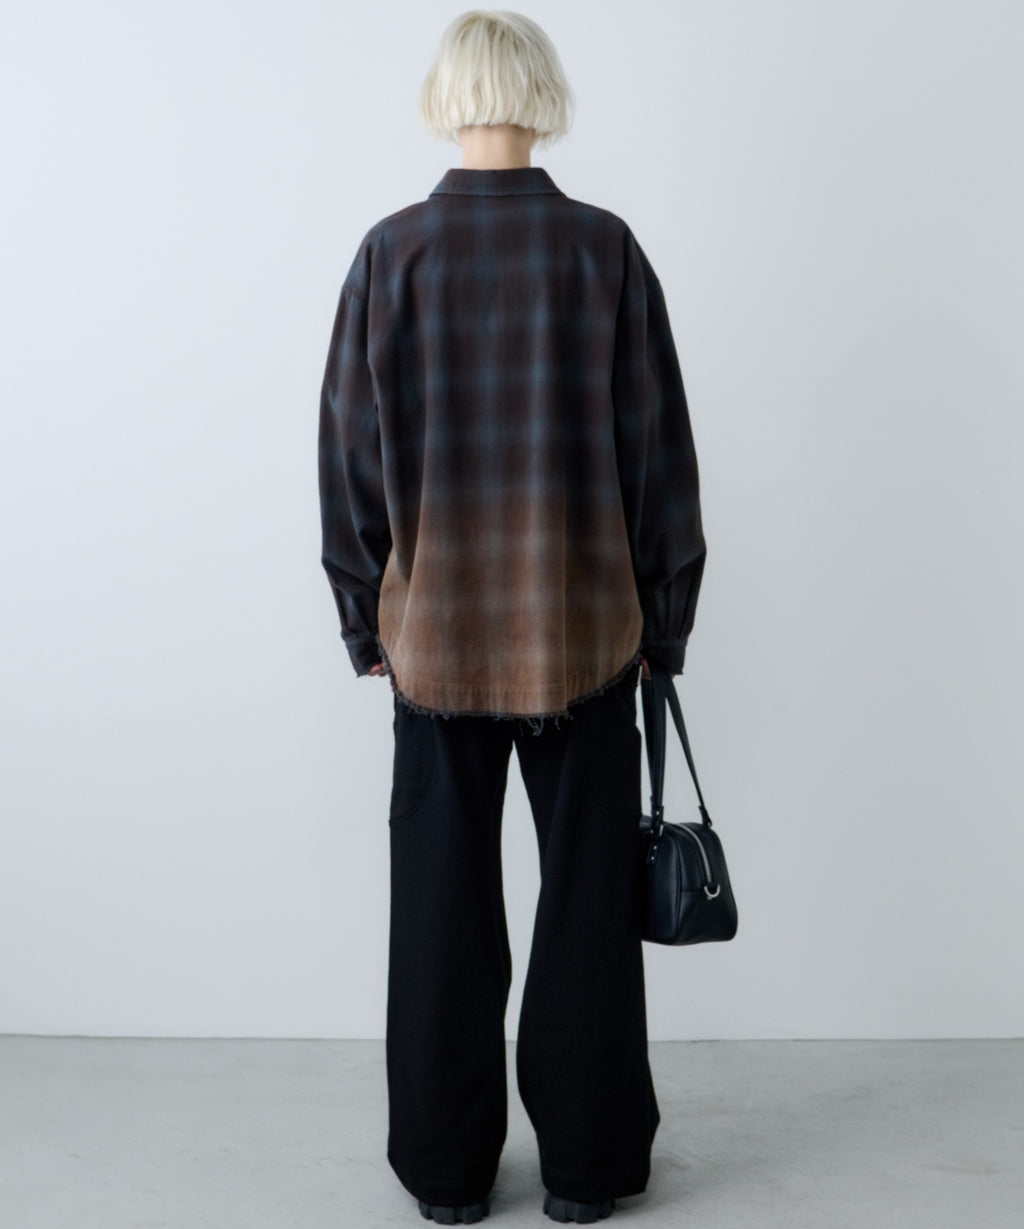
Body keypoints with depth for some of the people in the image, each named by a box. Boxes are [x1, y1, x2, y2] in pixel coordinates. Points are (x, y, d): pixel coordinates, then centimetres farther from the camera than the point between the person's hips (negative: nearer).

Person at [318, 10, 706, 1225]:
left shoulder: (391, 253, -4)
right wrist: (663, 620, 7)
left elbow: (350, 453, 0)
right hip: (583, 626, 0)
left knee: (442, 901, 10)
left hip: (435, 632, 1)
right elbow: (659, 451, -2)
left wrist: (367, 620, 9)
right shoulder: (604, 249, -5)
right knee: (586, 896, 10)